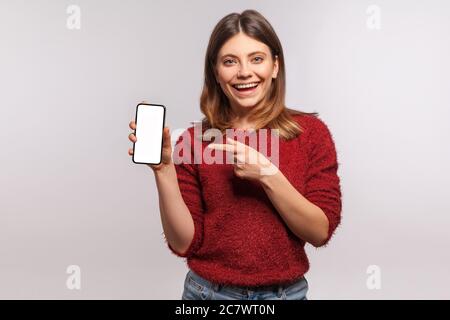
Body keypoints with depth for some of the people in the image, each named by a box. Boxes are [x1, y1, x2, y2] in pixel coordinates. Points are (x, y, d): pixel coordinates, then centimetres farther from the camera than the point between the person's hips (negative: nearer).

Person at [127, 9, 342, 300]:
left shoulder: (310, 131, -8)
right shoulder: (194, 141, -8)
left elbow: (321, 231, -11)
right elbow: (185, 243, -9)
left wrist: (268, 175, -23)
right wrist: (164, 169, -21)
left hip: (287, 292, 0)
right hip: (209, 291, 0)